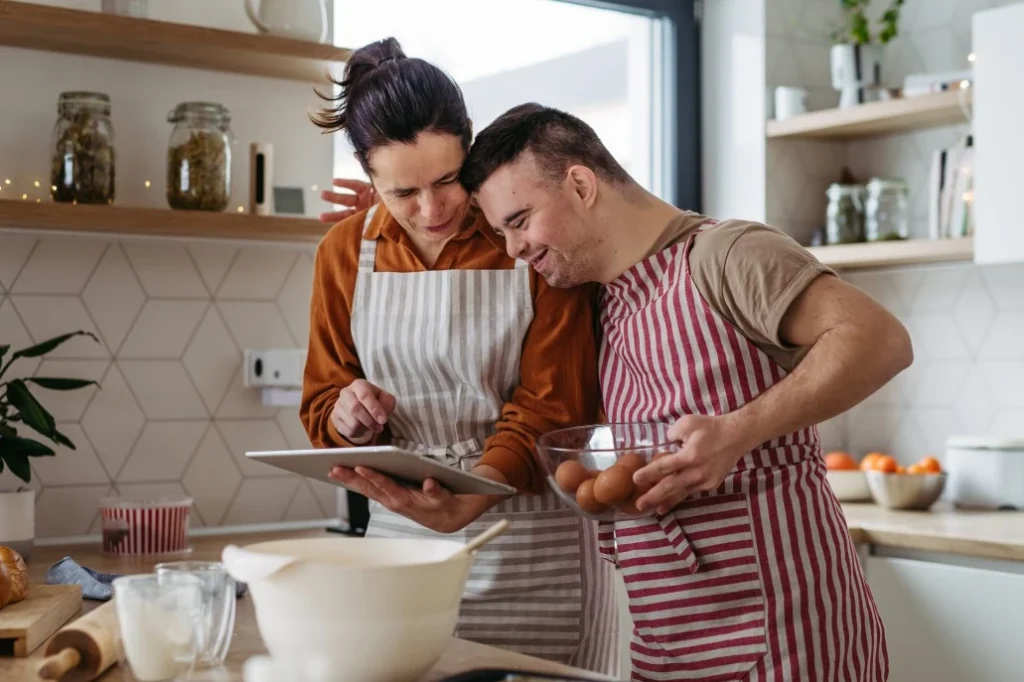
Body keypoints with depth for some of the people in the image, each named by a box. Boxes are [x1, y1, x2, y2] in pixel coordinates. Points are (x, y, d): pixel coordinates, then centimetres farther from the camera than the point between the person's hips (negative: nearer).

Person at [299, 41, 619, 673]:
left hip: (532, 543, -3)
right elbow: (323, 407, 10)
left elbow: (551, 405, -12)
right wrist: (346, 414, -15)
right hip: (401, 532, 3)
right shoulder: (345, 252, 2)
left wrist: (468, 502, -30)